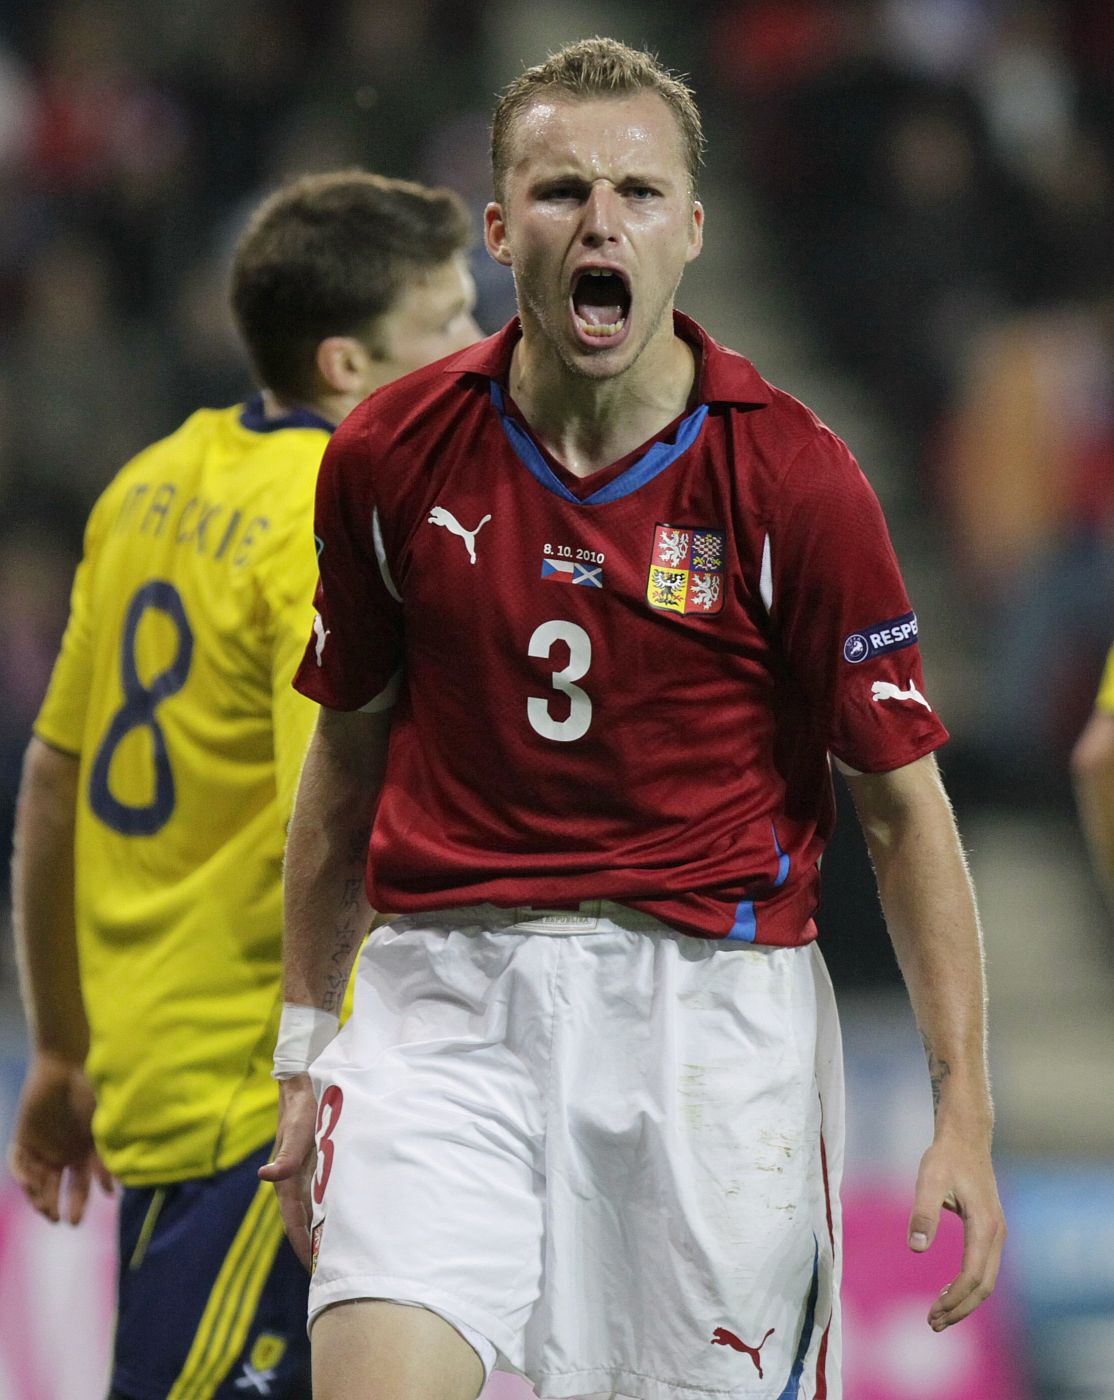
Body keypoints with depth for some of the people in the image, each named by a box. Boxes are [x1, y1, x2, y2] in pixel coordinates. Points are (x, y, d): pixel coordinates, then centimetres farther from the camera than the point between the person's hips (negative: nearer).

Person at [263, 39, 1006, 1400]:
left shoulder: (793, 480, -6)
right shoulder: (389, 457, 2)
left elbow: (901, 803, -2)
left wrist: (964, 1111, -7)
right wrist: (305, 1049, 15)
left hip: (714, 997, -1)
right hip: (447, 994, 1)